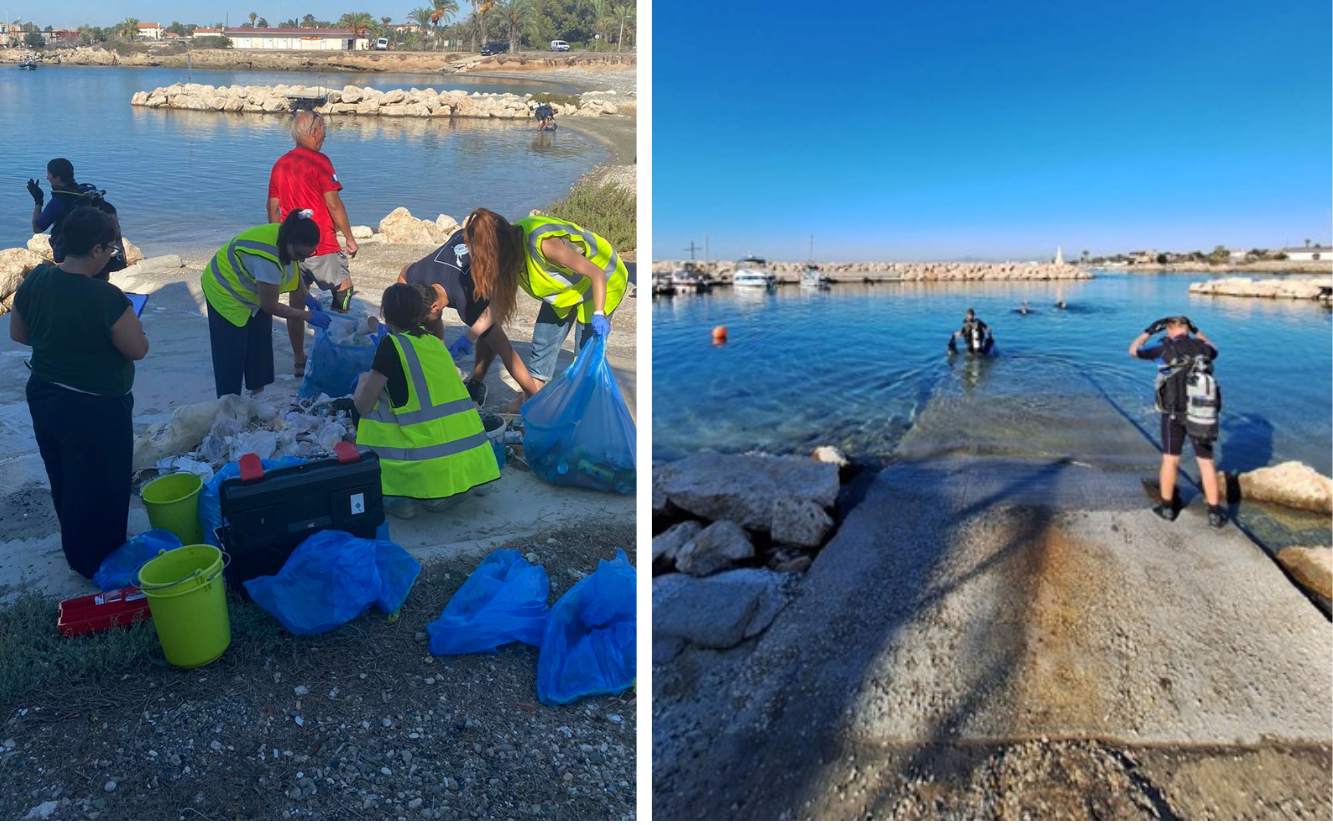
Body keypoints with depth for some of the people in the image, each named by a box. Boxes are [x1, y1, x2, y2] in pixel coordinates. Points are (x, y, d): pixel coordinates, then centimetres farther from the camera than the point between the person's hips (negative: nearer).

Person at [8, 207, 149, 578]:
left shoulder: (35, 280, -5)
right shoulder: (106, 297, -28)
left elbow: (18, 333, 7)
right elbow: (139, 349, -19)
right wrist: (126, 324, -2)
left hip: (43, 396, 8)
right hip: (96, 410, -8)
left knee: (64, 482, 26)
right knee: (101, 488, 12)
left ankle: (75, 549, 46)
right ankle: (99, 563, 28)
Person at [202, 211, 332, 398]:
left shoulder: (287, 237, -17)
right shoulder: (268, 259, -41)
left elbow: (294, 268, 6)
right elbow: (270, 306, -30)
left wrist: (306, 297, -7)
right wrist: (308, 316, -26)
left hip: (251, 293, 9)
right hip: (226, 293, -9)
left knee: (260, 349, 14)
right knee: (232, 355, -5)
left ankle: (258, 393, 25)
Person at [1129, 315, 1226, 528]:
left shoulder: (1164, 347, -5)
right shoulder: (1201, 347, 5)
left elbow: (1133, 351, 8)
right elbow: (1214, 350, 31)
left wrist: (1149, 331, 16)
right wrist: (1196, 331, 28)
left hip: (1173, 413, -2)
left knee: (1170, 459, 9)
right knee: (1206, 462, 8)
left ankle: (1167, 507, 18)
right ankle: (1214, 512, 11)